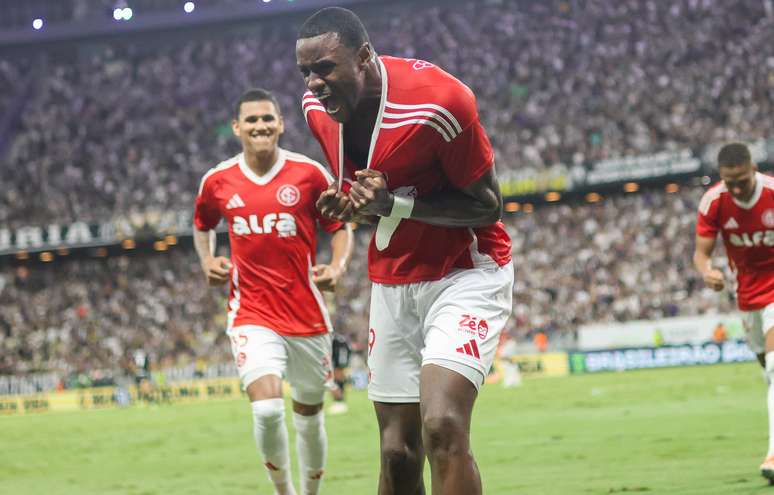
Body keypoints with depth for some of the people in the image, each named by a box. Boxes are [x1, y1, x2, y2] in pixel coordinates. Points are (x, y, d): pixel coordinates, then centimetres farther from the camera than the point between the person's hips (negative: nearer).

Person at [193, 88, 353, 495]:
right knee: (267, 409, -20)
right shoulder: (217, 181, 2)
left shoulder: (309, 174, -3)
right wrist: (207, 260, 3)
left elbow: (340, 227, 6)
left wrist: (337, 266, -13)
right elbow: (202, 225, 22)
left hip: (307, 316, 1)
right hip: (252, 316, -1)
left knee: (309, 415, 12)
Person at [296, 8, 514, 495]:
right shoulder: (318, 109, -2)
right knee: (398, 453, 4)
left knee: (442, 426, -24)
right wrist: (346, 207, -9)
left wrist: (394, 204, -28)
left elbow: (488, 205, -16)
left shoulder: (437, 101, -23)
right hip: (392, 283, 6)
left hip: (466, 273, -6)